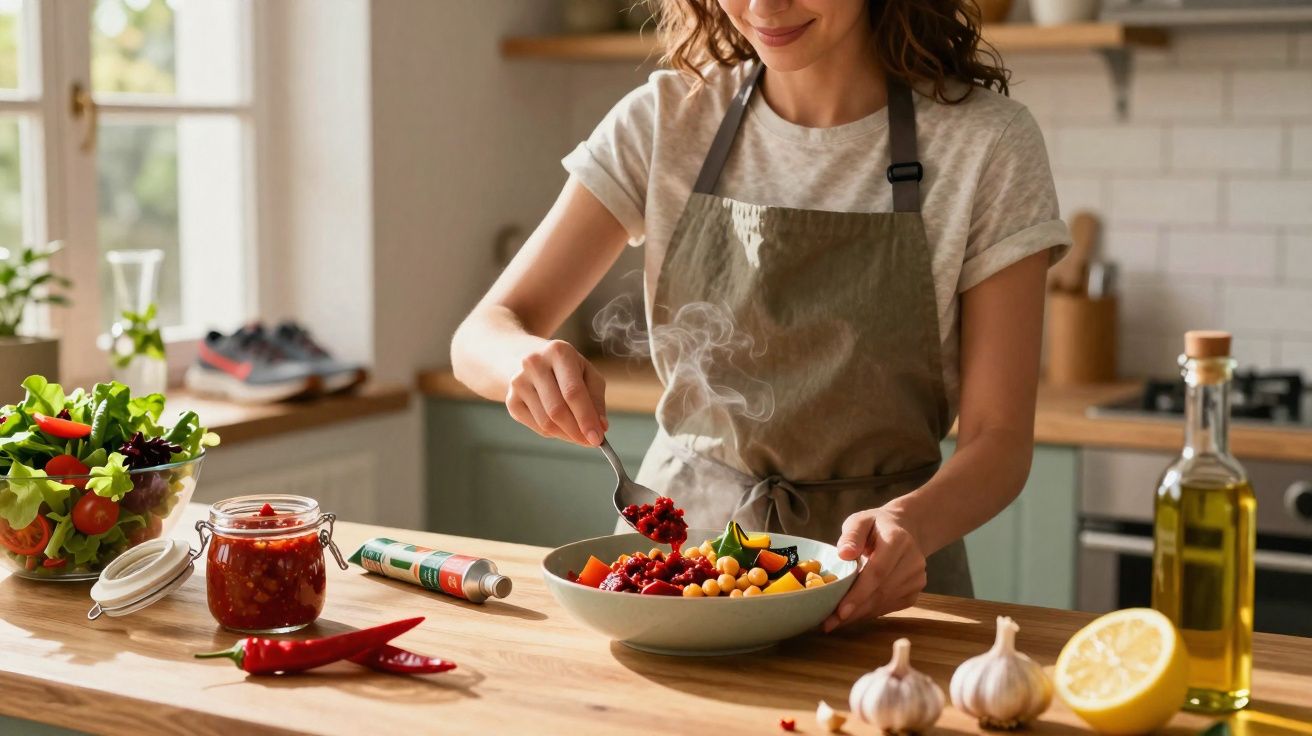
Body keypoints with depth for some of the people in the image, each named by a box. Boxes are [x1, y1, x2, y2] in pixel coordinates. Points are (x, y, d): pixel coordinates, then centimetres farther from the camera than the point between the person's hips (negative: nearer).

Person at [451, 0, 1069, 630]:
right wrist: (528, 359, -26)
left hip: (879, 575, -2)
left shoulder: (985, 142, -8)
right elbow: (481, 336, -2)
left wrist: (911, 523, -29)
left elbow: (999, 436, -7)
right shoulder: (666, 120, -1)